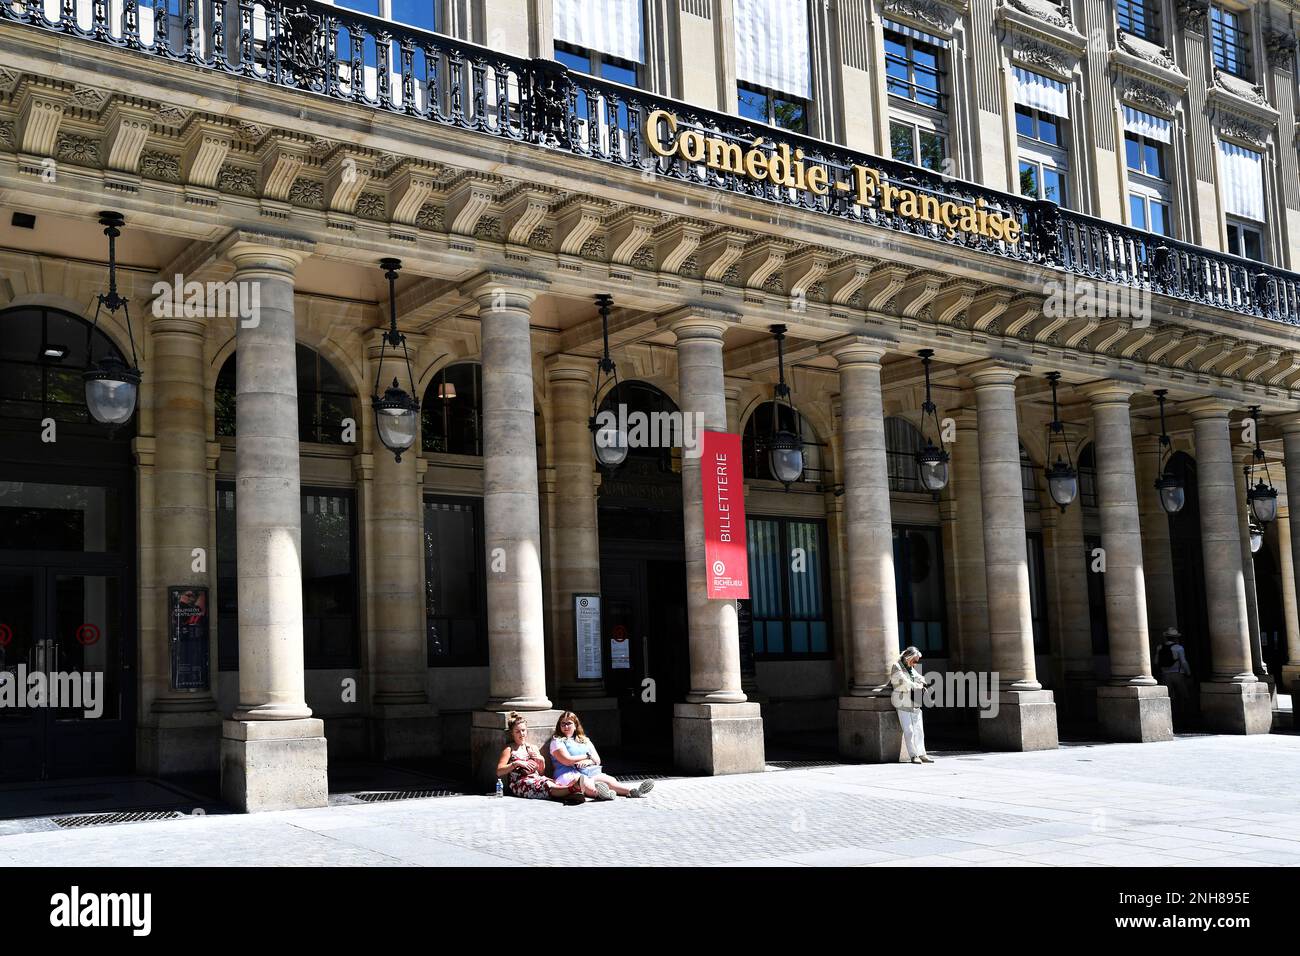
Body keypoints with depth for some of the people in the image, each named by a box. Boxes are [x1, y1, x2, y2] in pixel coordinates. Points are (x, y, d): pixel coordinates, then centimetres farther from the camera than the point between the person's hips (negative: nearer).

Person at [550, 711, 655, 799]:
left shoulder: (584, 740, 28)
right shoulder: (557, 741, 11)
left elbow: (597, 760, 21)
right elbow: (567, 761, -5)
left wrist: (588, 762, -4)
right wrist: (588, 756, 5)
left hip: (590, 773, 6)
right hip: (570, 775, -6)